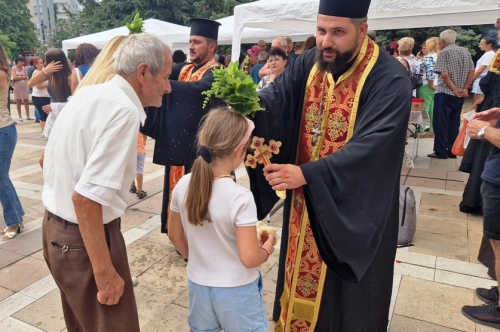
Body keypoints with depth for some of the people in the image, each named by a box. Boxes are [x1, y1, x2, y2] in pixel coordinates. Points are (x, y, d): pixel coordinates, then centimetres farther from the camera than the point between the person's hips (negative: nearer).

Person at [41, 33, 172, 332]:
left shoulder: (88, 93, 3)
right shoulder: (124, 110, -24)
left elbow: (49, 159, 14)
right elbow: (86, 197, -30)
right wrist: (104, 272, -24)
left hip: (56, 228, 9)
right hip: (83, 239, -9)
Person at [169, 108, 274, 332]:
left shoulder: (183, 185, -11)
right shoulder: (240, 197, -28)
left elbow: (175, 235, 2)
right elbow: (249, 258, -24)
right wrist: (267, 249, -4)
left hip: (198, 283, 5)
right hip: (236, 290, -4)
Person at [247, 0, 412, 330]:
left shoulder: (390, 79, -18)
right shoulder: (307, 65, 0)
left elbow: (370, 146, -28)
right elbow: (276, 99, -13)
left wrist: (307, 173, -34)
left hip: (354, 209, -4)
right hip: (305, 202, 5)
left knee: (348, 300, 14)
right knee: (302, 280, 23)